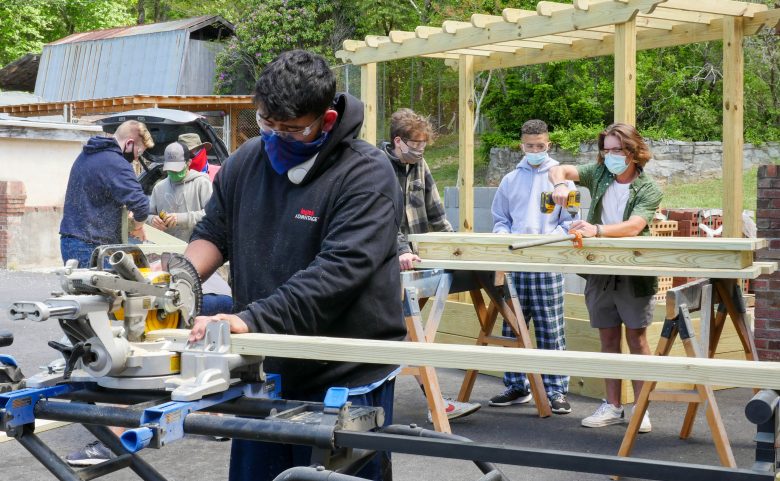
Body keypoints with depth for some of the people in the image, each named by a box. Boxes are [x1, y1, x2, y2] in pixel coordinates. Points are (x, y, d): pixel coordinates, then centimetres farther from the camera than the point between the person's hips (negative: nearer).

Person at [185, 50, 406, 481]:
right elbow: (214, 232, 14)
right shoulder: (245, 162, 4)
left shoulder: (366, 175, -16)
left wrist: (251, 320, -32)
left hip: (346, 381, -6)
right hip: (263, 373, 6)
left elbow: (338, 271, -26)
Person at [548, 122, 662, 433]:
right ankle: (612, 407, 16)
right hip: (600, 270, 4)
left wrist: (597, 230, -41)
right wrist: (560, 184, -25)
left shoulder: (649, 190, -10)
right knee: (608, 338, 9)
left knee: (637, 338, 0)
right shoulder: (599, 174, 4)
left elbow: (634, 226, -25)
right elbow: (558, 170, -1)